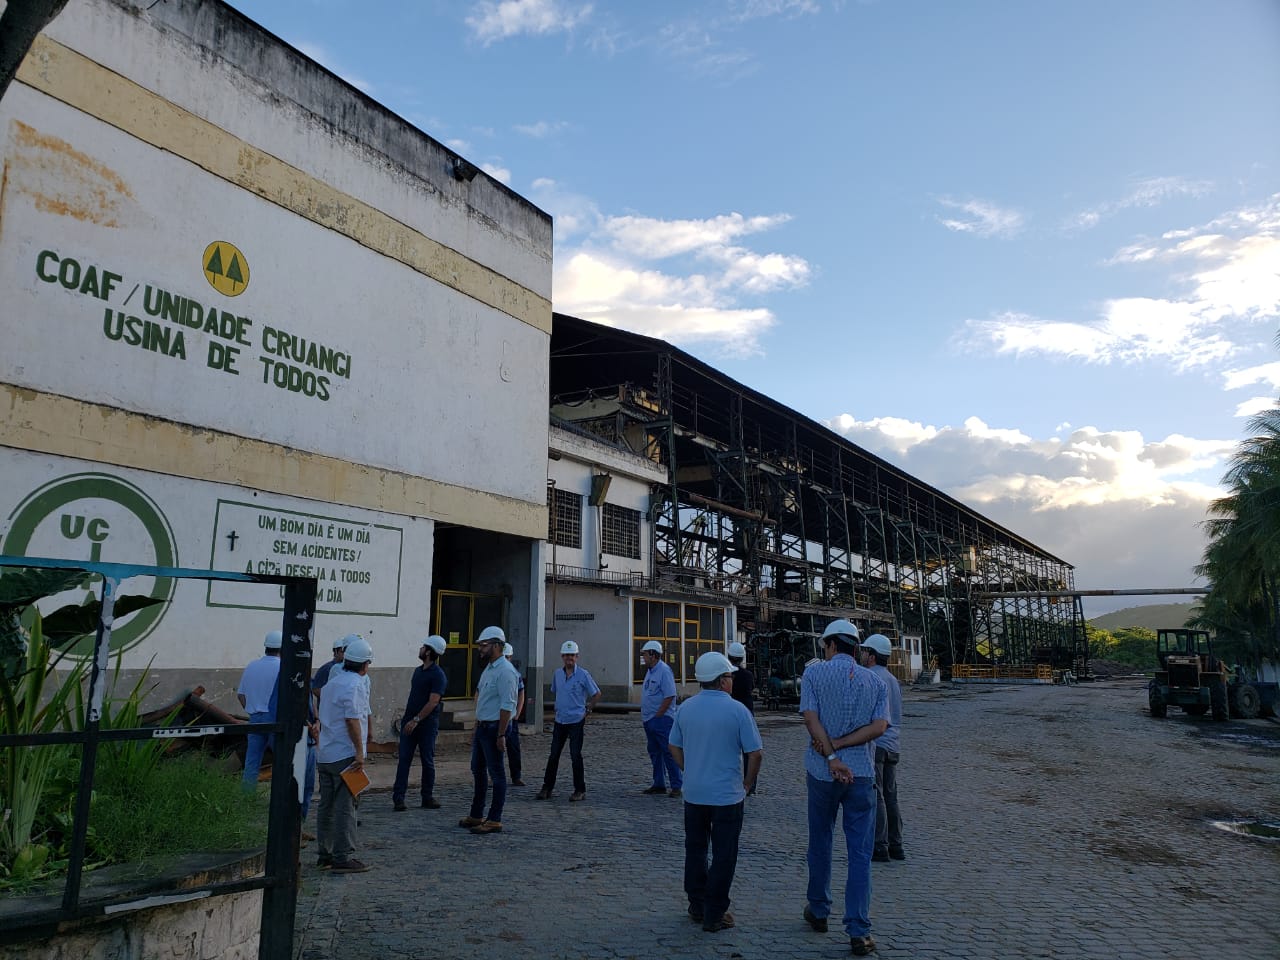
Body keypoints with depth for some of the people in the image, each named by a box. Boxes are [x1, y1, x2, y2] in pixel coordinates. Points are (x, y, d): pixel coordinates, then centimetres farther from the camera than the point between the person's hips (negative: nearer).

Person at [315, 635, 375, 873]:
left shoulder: (331, 682, 15)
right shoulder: (355, 684, -13)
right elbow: (352, 720, -21)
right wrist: (359, 752, -19)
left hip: (325, 754, 9)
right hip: (345, 755, -9)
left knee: (326, 805, 13)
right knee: (345, 806, -5)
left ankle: (325, 854, 21)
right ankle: (342, 858, -3)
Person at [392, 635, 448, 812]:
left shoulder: (438, 675, -12)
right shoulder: (418, 671, 13)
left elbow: (433, 702, -19)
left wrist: (416, 720, -22)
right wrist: (406, 716, 16)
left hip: (427, 724, -6)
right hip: (410, 721, 6)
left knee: (428, 761, 4)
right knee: (404, 759, 1)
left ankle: (427, 797, 15)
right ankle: (398, 798, 1)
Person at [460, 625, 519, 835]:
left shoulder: (505, 671, -17)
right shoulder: (488, 668, 14)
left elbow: (507, 706, -21)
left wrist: (501, 735, -23)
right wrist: (476, 729, 20)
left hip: (494, 728, -10)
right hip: (482, 727, 10)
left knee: (496, 774, -2)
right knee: (478, 771, 17)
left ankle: (494, 820, 5)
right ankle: (476, 815, 28)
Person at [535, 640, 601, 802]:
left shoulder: (583, 674, -8)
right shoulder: (557, 674, 6)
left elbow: (596, 694, 0)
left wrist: (586, 710, -1)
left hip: (576, 721, -4)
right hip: (560, 720, 4)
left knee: (575, 755, -1)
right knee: (553, 755, 7)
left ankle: (580, 790, 9)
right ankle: (547, 788, 16)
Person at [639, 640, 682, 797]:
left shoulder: (664, 671, -15)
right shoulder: (650, 671, 14)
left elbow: (670, 696, -20)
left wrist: (657, 716, -17)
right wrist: (644, 716, 14)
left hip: (662, 719, -10)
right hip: (649, 720, 10)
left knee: (669, 753, -4)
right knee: (654, 753, 14)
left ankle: (677, 786, 1)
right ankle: (659, 785, 23)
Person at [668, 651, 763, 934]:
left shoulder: (686, 708, 0)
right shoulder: (737, 710, -13)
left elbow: (674, 748, 8)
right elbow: (755, 753, -11)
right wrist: (748, 783, 3)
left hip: (693, 793, 4)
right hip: (727, 795, -4)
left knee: (695, 850, 17)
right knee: (723, 856, 7)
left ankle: (697, 906, 27)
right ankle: (714, 915, 12)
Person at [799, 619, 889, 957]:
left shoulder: (814, 672, -3)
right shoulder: (875, 681, 5)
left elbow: (811, 719, -13)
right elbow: (878, 726, -7)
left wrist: (831, 757, -16)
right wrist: (838, 745, -10)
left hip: (822, 773, -1)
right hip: (862, 774, 1)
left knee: (820, 844, 16)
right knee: (860, 855, 5)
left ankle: (819, 912, 30)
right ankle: (859, 932, 3)